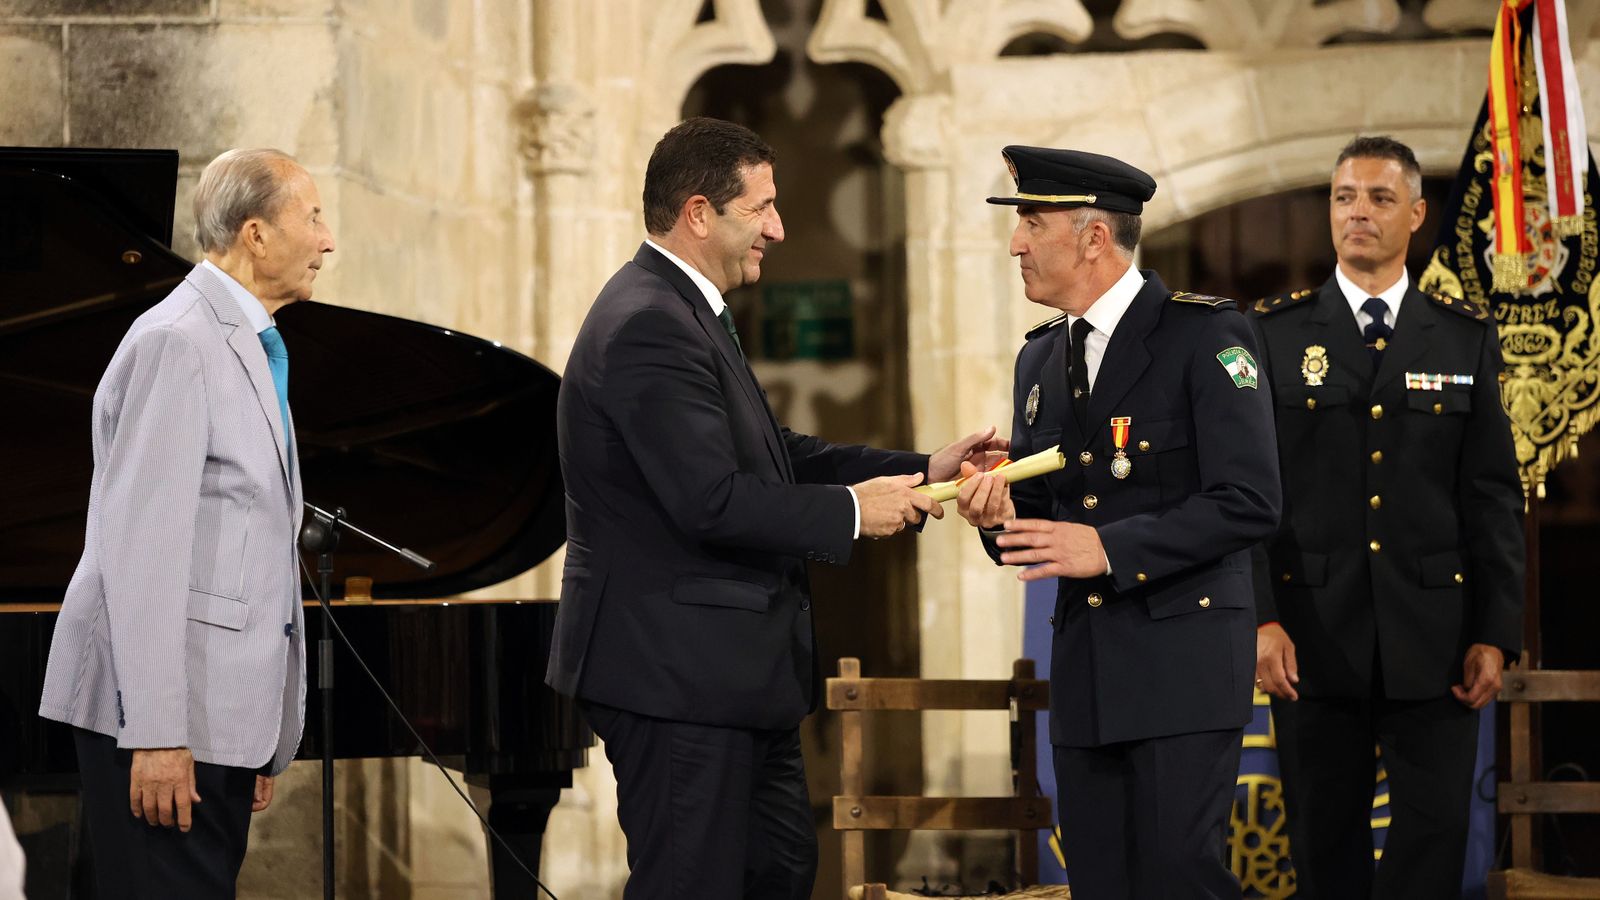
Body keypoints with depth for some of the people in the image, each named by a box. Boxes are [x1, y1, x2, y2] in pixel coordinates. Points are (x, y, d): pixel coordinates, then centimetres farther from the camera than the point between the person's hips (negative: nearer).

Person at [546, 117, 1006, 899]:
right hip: (678, 676, -11)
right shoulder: (648, 328, -21)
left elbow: (773, 453, 17)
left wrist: (920, 473, 9)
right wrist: (851, 510, -17)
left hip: (731, 671, 11)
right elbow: (712, 502, -27)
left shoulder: (686, 313, 14)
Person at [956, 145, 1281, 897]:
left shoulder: (1201, 335, -8)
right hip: (1084, 667, 7)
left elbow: (1249, 503, -15)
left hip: (1182, 661, -7)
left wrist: (1108, 548, -18)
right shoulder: (1040, 359, 14)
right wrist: (1000, 514, -3)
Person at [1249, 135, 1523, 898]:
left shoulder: (1467, 338, 7)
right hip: (1315, 636, 0)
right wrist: (1259, 619, -10)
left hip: (1433, 638, 1)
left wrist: (1495, 634, -1)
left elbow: (1493, 496, 6)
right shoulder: (1274, 334, 4)